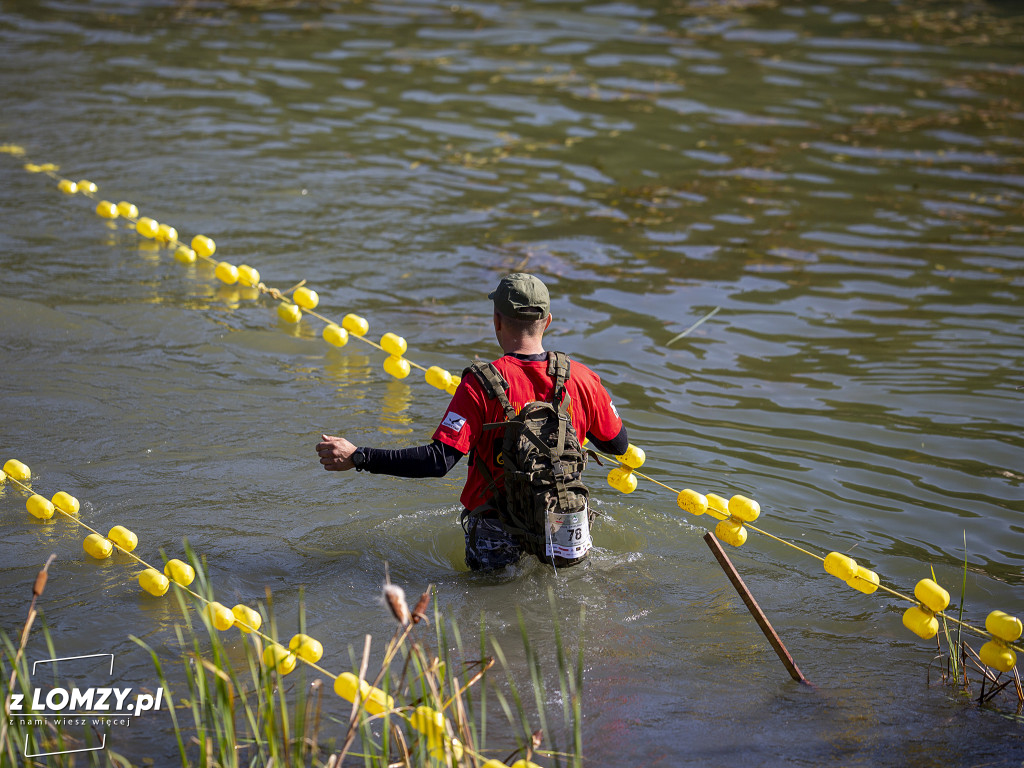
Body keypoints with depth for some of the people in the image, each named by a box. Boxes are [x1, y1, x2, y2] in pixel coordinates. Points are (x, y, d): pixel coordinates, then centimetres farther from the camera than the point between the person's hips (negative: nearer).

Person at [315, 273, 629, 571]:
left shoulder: (481, 385, -21)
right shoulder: (582, 379, -8)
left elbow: (439, 461, -27)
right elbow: (618, 445, 7)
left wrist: (358, 458, -25)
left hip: (497, 527, -3)